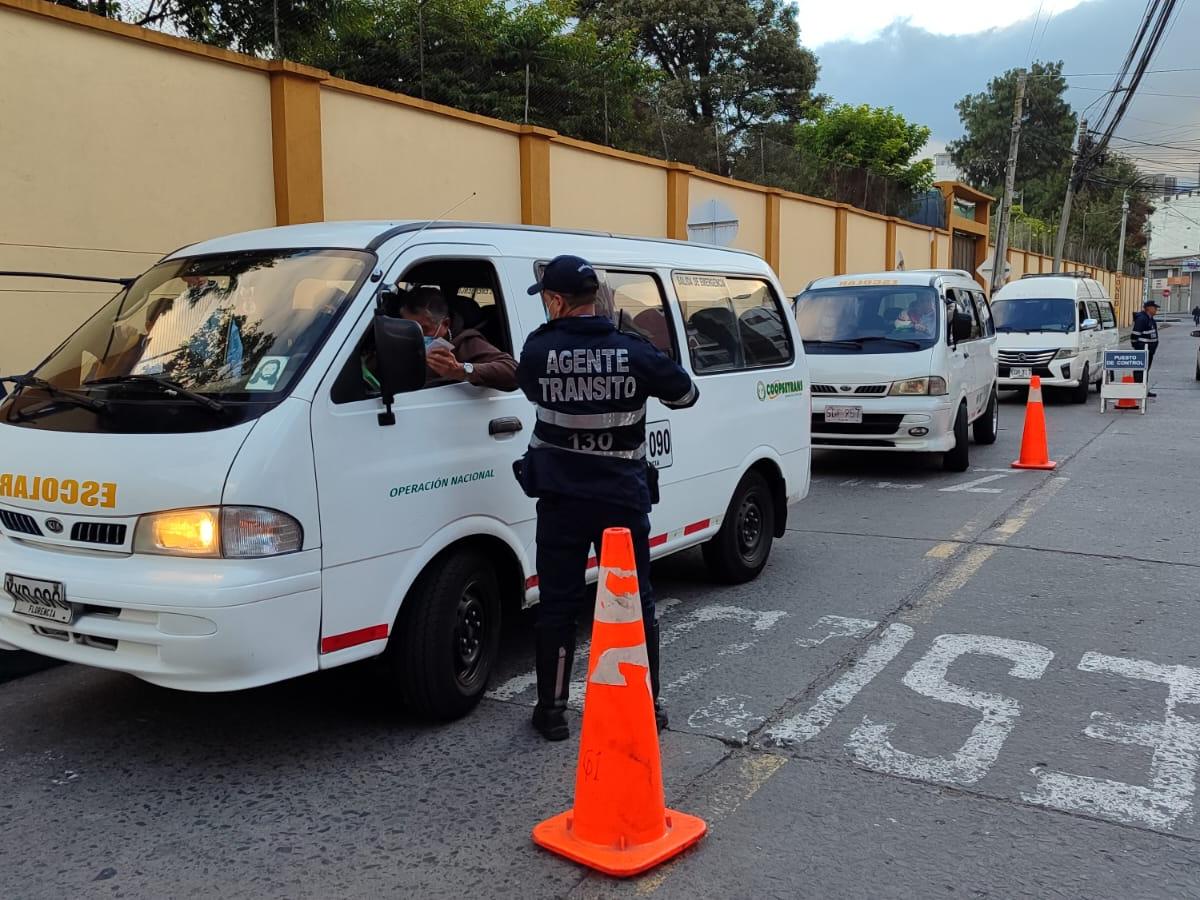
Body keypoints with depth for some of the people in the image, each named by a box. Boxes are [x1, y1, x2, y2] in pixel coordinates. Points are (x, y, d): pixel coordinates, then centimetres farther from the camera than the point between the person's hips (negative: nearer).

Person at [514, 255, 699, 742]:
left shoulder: (538, 350, -9)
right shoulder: (633, 351, -8)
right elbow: (686, 394, 4)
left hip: (561, 502, 0)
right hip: (624, 500, 1)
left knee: (557, 604, 9)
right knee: (637, 601, 13)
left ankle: (552, 709, 16)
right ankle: (647, 704, 23)